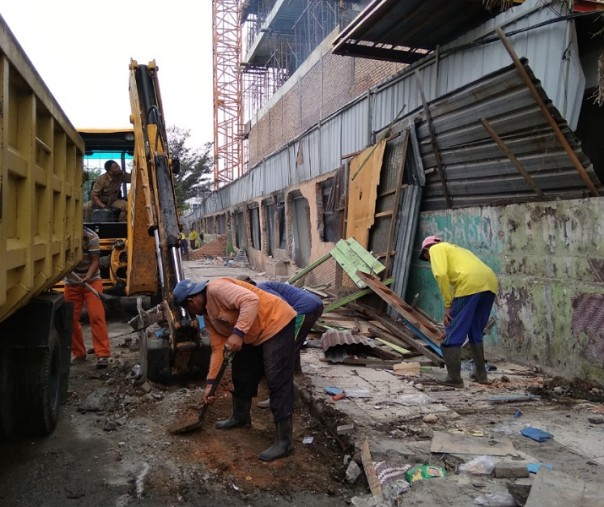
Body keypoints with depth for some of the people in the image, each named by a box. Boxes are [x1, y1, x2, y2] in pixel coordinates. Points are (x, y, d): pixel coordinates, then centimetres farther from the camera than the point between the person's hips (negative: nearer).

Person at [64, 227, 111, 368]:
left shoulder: (92, 237, -16)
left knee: (97, 316, -13)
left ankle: (103, 355, -11)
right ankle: (78, 354, 17)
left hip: (91, 280, -3)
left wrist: (87, 277, -31)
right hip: (71, 282, 3)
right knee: (71, 318, 3)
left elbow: (95, 261, -14)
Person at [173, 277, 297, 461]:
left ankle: (284, 442, -6)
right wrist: (210, 382, 9)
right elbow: (218, 348, 12)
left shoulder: (217, 289, -18)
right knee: (241, 373, 19)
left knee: (278, 382, -11)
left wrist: (238, 333, -34)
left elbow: (251, 300, -31)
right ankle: (240, 417, 40)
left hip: (276, 323, -10)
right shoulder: (208, 315, 12)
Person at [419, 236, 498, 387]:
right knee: (475, 332, 24)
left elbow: (441, 274, -5)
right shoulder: (455, 249, 39)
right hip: (490, 283, 8)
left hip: (470, 284, -8)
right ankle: (480, 374, 29)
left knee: (453, 334, 1)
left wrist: (448, 305, -1)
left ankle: (454, 378, 3)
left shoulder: (436, 249, 16)